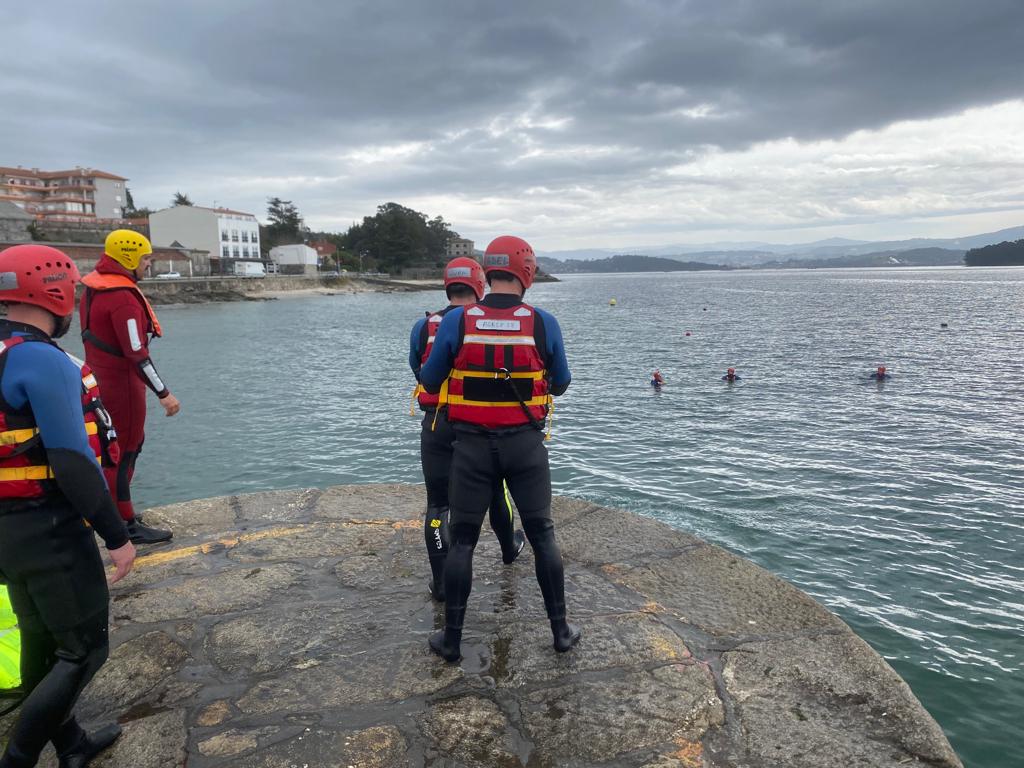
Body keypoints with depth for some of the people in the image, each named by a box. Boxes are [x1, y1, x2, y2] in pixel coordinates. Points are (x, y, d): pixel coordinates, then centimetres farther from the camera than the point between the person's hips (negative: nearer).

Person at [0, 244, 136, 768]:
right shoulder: (44, 361, -20)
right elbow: (72, 462, -24)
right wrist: (116, 536, -17)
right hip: (50, 529, -9)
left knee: (42, 644, 20)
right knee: (84, 650, 5)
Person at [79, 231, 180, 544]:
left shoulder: (95, 286, 7)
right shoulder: (123, 296, -23)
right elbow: (136, 354, -25)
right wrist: (164, 394, -21)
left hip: (102, 377, 10)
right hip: (121, 384, -10)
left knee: (132, 440, 22)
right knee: (123, 451, 0)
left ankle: (114, 508, 34)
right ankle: (126, 525, 11)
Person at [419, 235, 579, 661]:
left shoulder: (456, 321, -9)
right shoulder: (543, 323, -7)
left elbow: (429, 382, 1)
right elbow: (560, 384, 5)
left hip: (472, 444, 0)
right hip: (526, 444, 1)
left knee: (462, 540, 11)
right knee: (542, 535, 15)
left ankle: (452, 638, 21)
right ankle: (560, 629, 26)